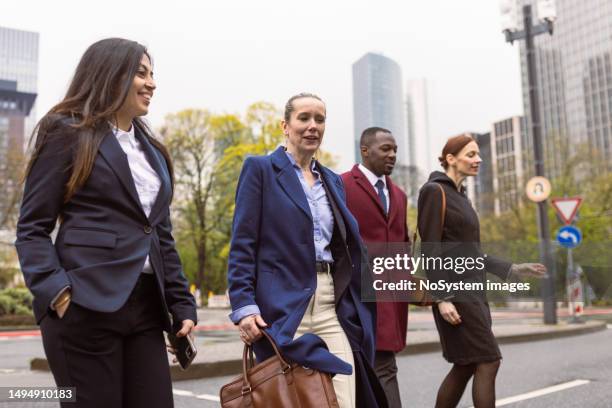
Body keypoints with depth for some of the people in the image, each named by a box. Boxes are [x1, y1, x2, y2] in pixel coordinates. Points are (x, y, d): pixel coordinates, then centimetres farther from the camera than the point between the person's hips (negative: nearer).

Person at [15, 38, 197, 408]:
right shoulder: (67, 134, 1)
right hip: (87, 306, -6)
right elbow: (32, 228, -3)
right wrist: (55, 291, -19)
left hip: (146, 306, 6)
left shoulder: (152, 150, 19)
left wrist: (182, 304, 10)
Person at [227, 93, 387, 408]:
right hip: (284, 306, -5)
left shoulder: (332, 180, 18)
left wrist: (357, 308, 13)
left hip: (334, 306, 5)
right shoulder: (260, 168, 1)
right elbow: (242, 245, -6)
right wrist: (243, 306, -16)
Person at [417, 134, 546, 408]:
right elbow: (431, 250, -15)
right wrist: (441, 299, -21)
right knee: (488, 362, -9)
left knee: (465, 366, 10)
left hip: (472, 290, 9)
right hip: (453, 290, -9)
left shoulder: (459, 195, 18)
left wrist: (513, 269, 17)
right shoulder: (434, 191, -8)